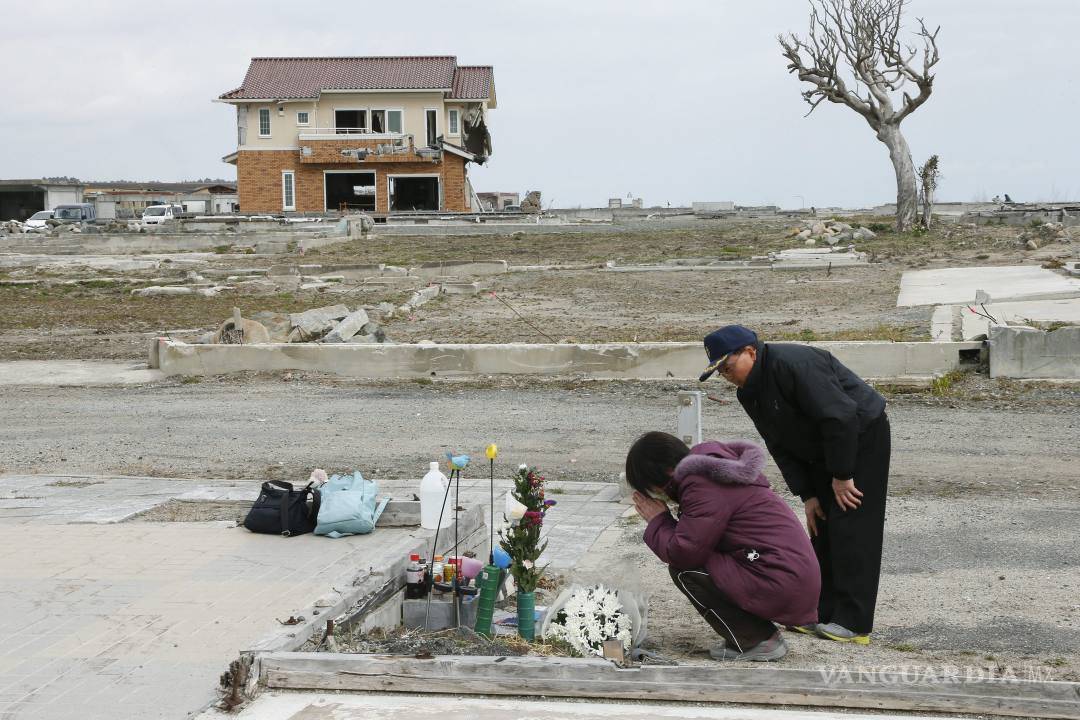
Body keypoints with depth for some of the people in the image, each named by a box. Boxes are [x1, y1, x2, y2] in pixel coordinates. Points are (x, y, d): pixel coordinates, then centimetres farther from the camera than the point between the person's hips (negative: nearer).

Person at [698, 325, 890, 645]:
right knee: (822, 528, 9)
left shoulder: (794, 364, -27)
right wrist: (807, 495, 1)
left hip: (863, 439, -9)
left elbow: (840, 417, -29)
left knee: (850, 528, -12)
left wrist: (841, 475, -22)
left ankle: (853, 623, -11)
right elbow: (781, 447, 8)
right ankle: (822, 614, 15)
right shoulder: (748, 393, 3)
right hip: (823, 450, 10)